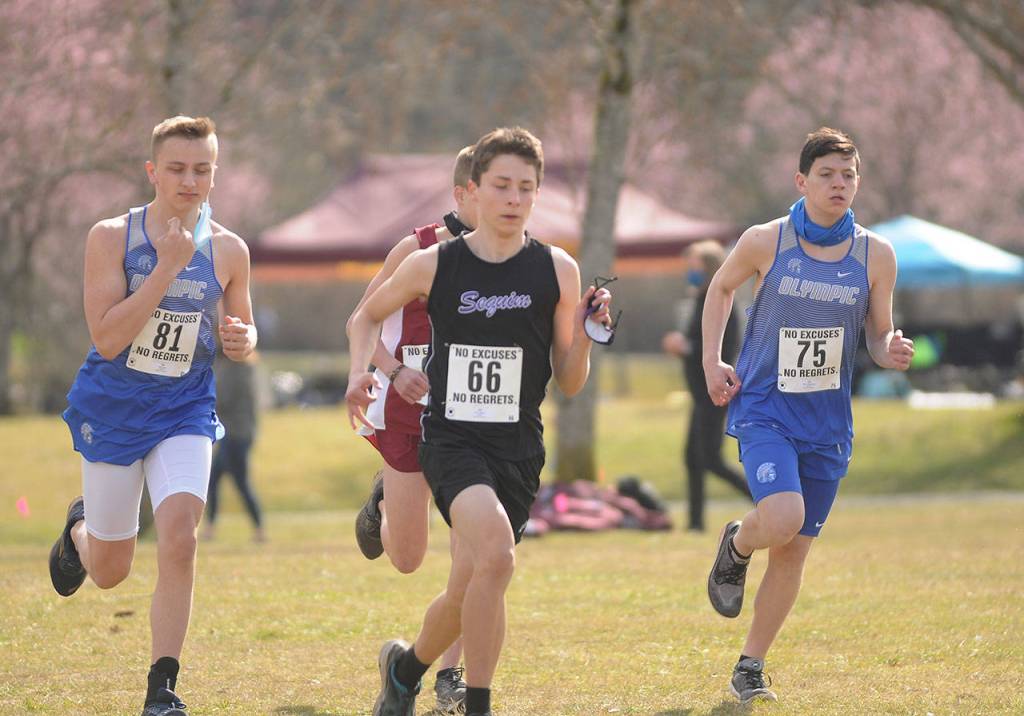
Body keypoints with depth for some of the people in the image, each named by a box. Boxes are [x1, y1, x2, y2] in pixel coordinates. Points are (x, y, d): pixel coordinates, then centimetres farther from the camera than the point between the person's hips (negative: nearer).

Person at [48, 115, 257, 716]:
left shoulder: (228, 250, -2)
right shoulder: (111, 237, -12)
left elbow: (244, 334, 12)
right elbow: (107, 336, -20)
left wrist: (243, 340, -13)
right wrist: (167, 266, -27)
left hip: (185, 412, 1)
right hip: (114, 410, -1)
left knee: (179, 541, -21)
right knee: (110, 572, 10)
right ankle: (79, 528, 49)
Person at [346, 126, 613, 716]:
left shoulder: (557, 270, 0)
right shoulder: (433, 266, -1)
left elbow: (570, 383, 6)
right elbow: (368, 316, 18)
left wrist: (585, 331, -11)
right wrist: (362, 372, 1)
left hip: (520, 448, 2)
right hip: (453, 440, -2)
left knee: (468, 589, 6)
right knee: (496, 552, -28)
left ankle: (407, 667, 38)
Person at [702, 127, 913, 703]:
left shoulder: (876, 255, -1)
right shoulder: (765, 241, -6)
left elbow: (880, 337, 6)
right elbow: (722, 287, 12)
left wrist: (893, 352, -17)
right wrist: (712, 363, 5)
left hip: (827, 421, 3)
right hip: (764, 410, -3)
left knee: (794, 550, 6)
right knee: (782, 518, -25)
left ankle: (750, 667, 22)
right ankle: (736, 547, 11)